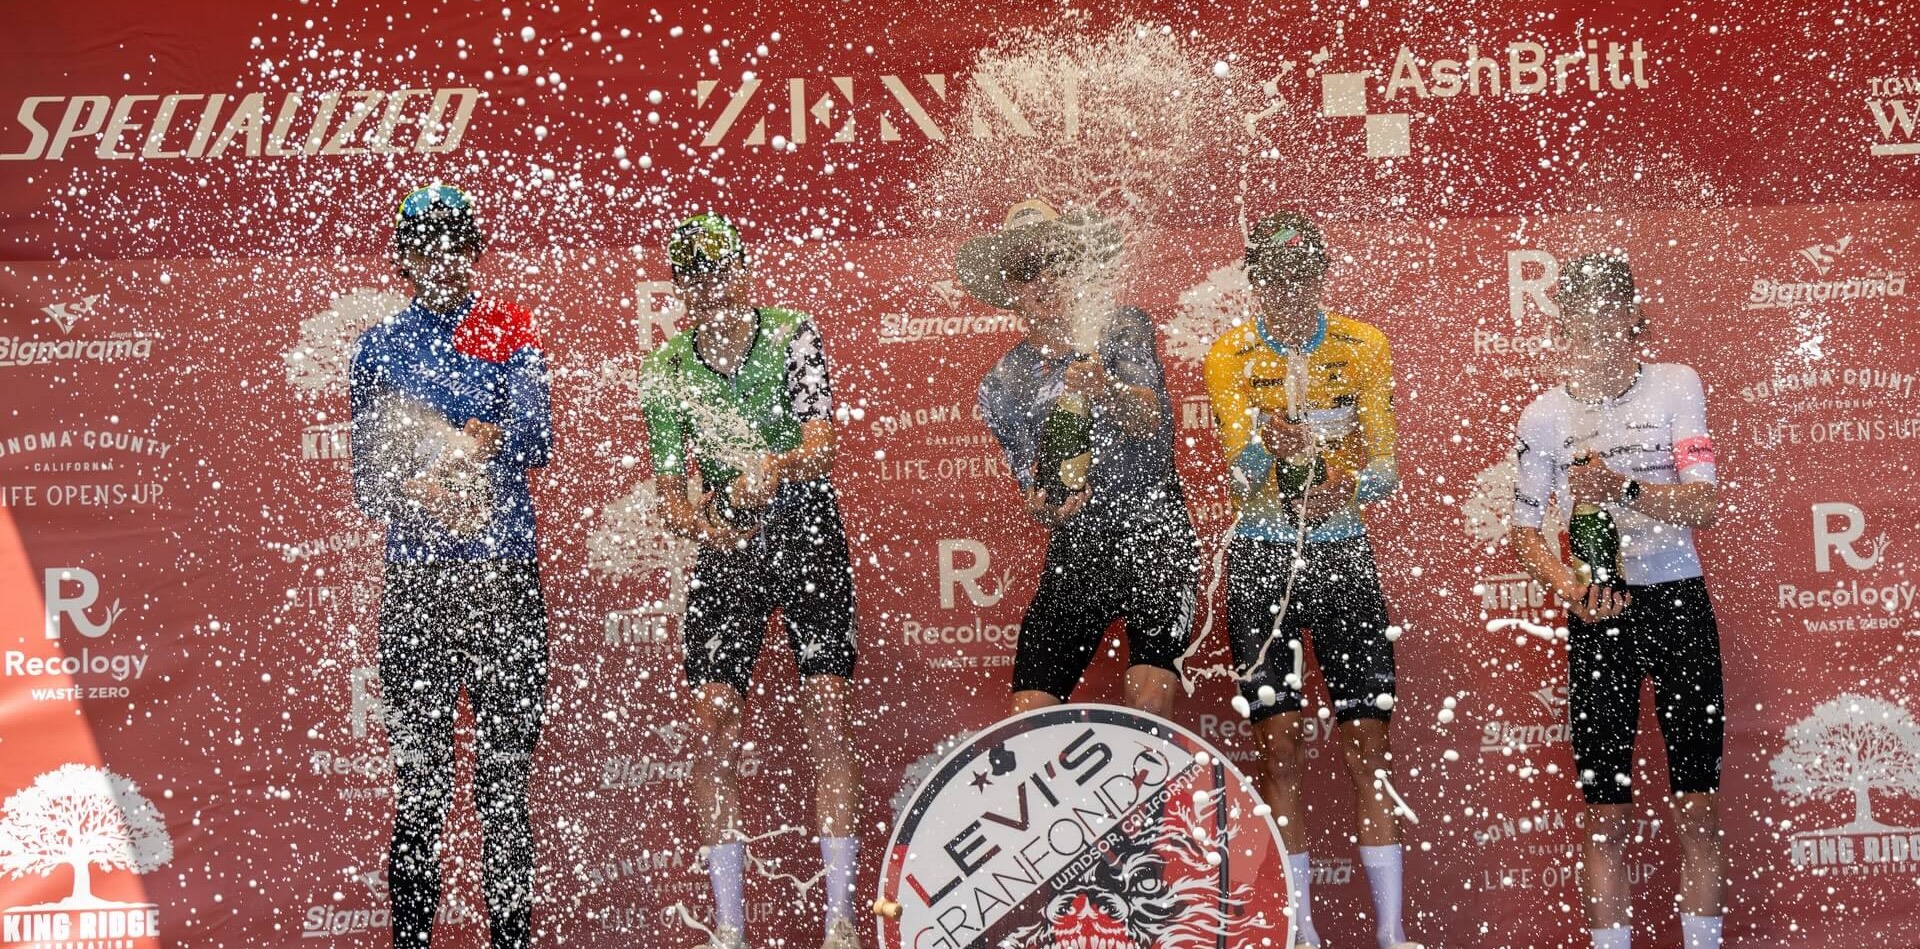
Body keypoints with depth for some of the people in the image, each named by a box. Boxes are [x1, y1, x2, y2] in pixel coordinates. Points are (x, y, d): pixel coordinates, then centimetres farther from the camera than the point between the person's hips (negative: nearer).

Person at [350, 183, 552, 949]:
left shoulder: (510, 330, 9)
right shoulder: (380, 348, 9)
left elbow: (535, 440, -5)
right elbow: (367, 482, 5)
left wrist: (438, 439, -19)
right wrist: (421, 498, -15)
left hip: (508, 576, 0)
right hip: (417, 580, 0)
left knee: (507, 773, 2)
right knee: (420, 778, -1)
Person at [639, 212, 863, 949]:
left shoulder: (794, 337, -6)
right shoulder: (666, 373, 1)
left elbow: (820, 445, -17)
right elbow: (671, 490, 2)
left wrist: (775, 467, -38)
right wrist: (696, 520, -20)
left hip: (808, 534, -2)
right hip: (725, 550, 2)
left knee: (827, 719, -7)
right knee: (713, 723, -5)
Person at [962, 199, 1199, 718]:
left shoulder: (1124, 329, 4)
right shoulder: (1002, 385, 9)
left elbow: (1148, 419, -14)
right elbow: (1032, 483, 4)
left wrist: (1105, 392, -37)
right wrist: (1044, 506, -21)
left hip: (1153, 531, -3)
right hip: (1077, 547, 3)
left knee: (1150, 699, -20)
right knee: (1028, 712, -6)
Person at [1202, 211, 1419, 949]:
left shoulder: (1364, 347, 3)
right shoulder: (1230, 354, -1)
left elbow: (1383, 467, 0)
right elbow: (1242, 473, -12)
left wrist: (1347, 488, -22)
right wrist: (1271, 446, -35)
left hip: (1344, 553, 1)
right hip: (1262, 560, -1)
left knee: (1369, 745, -1)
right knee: (1279, 747, -2)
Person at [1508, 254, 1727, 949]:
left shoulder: (1675, 385, -2)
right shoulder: (1545, 416, 0)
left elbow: (1703, 506, -10)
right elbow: (1525, 530, 6)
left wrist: (1623, 489, -26)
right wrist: (1571, 593, -12)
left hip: (1679, 603, 0)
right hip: (1600, 613, 0)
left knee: (1697, 801, 3)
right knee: (1607, 808, 2)